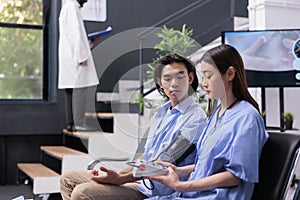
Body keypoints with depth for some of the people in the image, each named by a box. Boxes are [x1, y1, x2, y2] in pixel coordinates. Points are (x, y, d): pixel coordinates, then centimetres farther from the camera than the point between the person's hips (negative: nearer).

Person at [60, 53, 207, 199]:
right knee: (68, 179, 7)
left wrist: (121, 179, -22)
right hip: (139, 177, 9)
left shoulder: (196, 117, -12)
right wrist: (118, 175, 5)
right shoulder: (162, 112, 16)